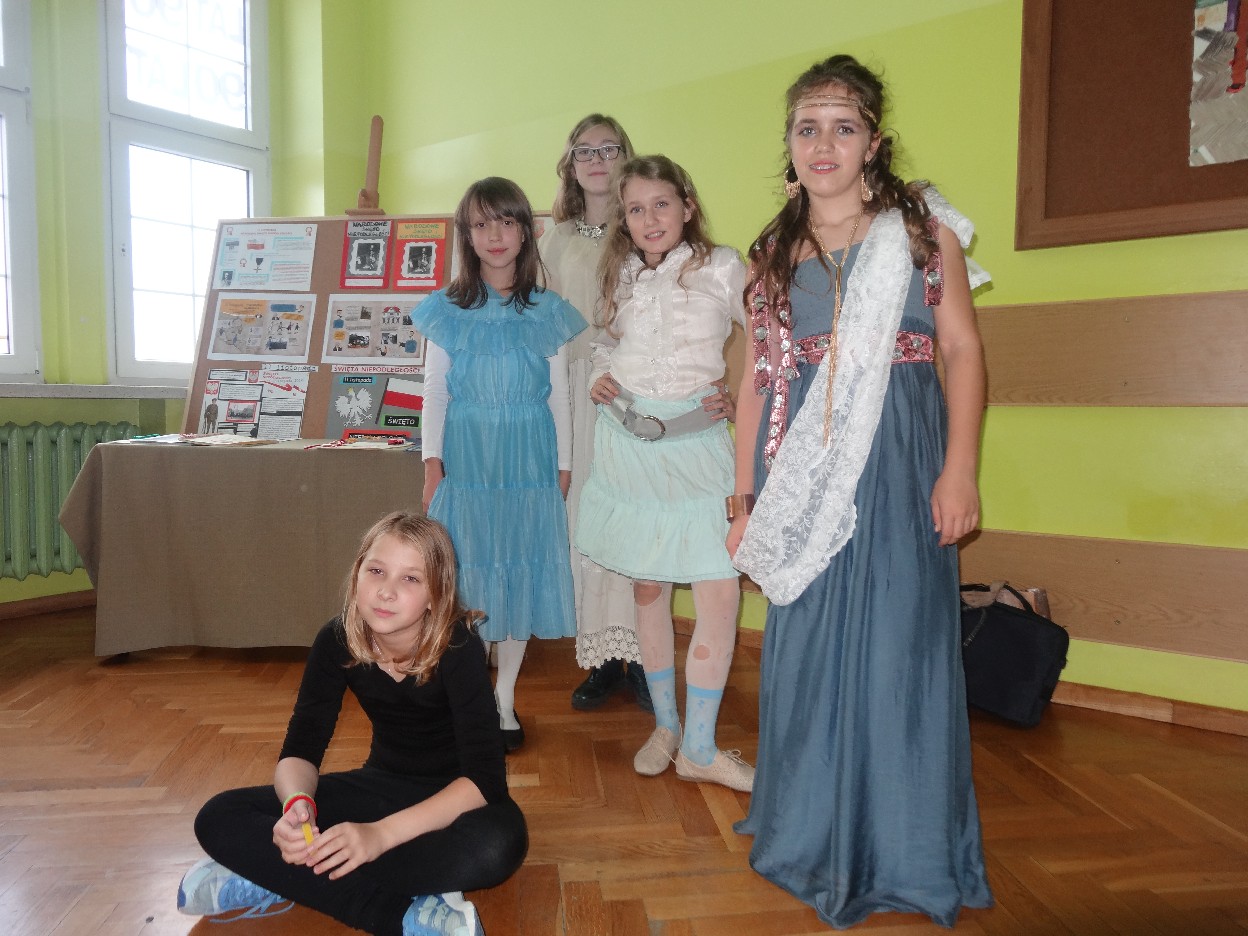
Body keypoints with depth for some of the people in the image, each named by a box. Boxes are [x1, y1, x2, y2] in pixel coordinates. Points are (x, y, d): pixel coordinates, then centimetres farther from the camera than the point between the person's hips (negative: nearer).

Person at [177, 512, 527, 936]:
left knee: (499, 842, -39)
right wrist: (297, 802, -34)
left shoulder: (458, 646, -25)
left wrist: (381, 833, -40)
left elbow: (485, 778, -30)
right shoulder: (337, 641, -13)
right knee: (219, 818, -14)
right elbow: (300, 749, -11)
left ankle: (270, 877, -22)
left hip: (453, 798, -3)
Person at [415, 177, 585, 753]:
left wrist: (563, 465, 5)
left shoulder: (547, 312, 4)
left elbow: (558, 396, 6)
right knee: (466, 576, 4)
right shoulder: (448, 311, 3)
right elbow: (435, 392, 4)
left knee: (521, 573, 6)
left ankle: (504, 698, 21)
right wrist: (432, 462, -2)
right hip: (466, 462, 0)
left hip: (529, 464, 1)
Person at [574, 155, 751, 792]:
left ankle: (699, 747, 8)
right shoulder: (621, 275, 9)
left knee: (721, 592, -8)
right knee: (648, 589, 10)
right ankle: (665, 727, 28)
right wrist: (600, 377, 4)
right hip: (628, 444, 3)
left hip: (694, 444, -3)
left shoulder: (721, 268, -2)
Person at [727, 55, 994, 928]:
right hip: (804, 472, 3)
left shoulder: (921, 228, 5)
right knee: (806, 645, 7)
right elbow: (758, 378, 10)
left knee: (899, 641, 1)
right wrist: (744, 499, 7)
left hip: (898, 462, -2)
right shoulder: (773, 252, 12)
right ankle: (813, 833, 29)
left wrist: (959, 470, -11)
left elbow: (964, 349, -1)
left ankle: (905, 852, 22)